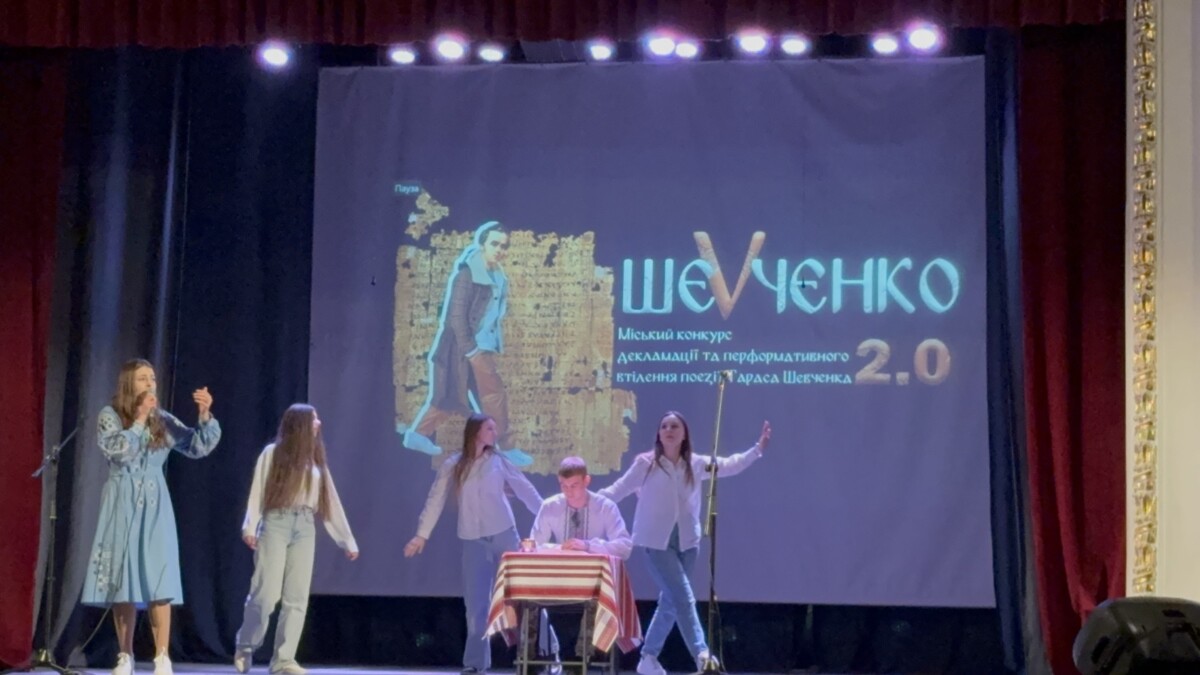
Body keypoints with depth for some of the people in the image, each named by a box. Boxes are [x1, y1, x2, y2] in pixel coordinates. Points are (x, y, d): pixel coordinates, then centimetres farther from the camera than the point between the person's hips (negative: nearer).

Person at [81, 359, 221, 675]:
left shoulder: (163, 420, 7)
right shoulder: (109, 416, 0)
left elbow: (199, 447, 1)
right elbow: (116, 450, -16)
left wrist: (205, 415, -14)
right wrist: (139, 420, -14)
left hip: (155, 505, 1)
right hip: (122, 504, -1)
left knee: (159, 579, -7)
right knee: (123, 577, 2)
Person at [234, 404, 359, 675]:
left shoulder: (316, 459, 20)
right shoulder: (273, 453, 4)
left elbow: (331, 501, 20)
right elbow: (258, 491, -2)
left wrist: (347, 540, 17)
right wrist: (250, 527, -15)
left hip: (305, 528, 5)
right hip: (276, 523, -5)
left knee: (297, 598, -2)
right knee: (266, 593, -10)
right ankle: (244, 648, 10)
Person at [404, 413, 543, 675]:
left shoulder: (499, 461, 4)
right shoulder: (452, 466, 3)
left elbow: (525, 490, 7)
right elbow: (435, 500, 4)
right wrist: (422, 535, 2)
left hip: (504, 535, 0)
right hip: (473, 540, 0)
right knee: (476, 601, 3)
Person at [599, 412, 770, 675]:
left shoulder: (696, 464, 6)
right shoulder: (646, 463, -5)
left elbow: (730, 466, 15)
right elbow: (618, 490, -2)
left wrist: (758, 448, 9)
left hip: (686, 541, 5)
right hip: (656, 541, -5)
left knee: (670, 601, 10)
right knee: (683, 598, -15)